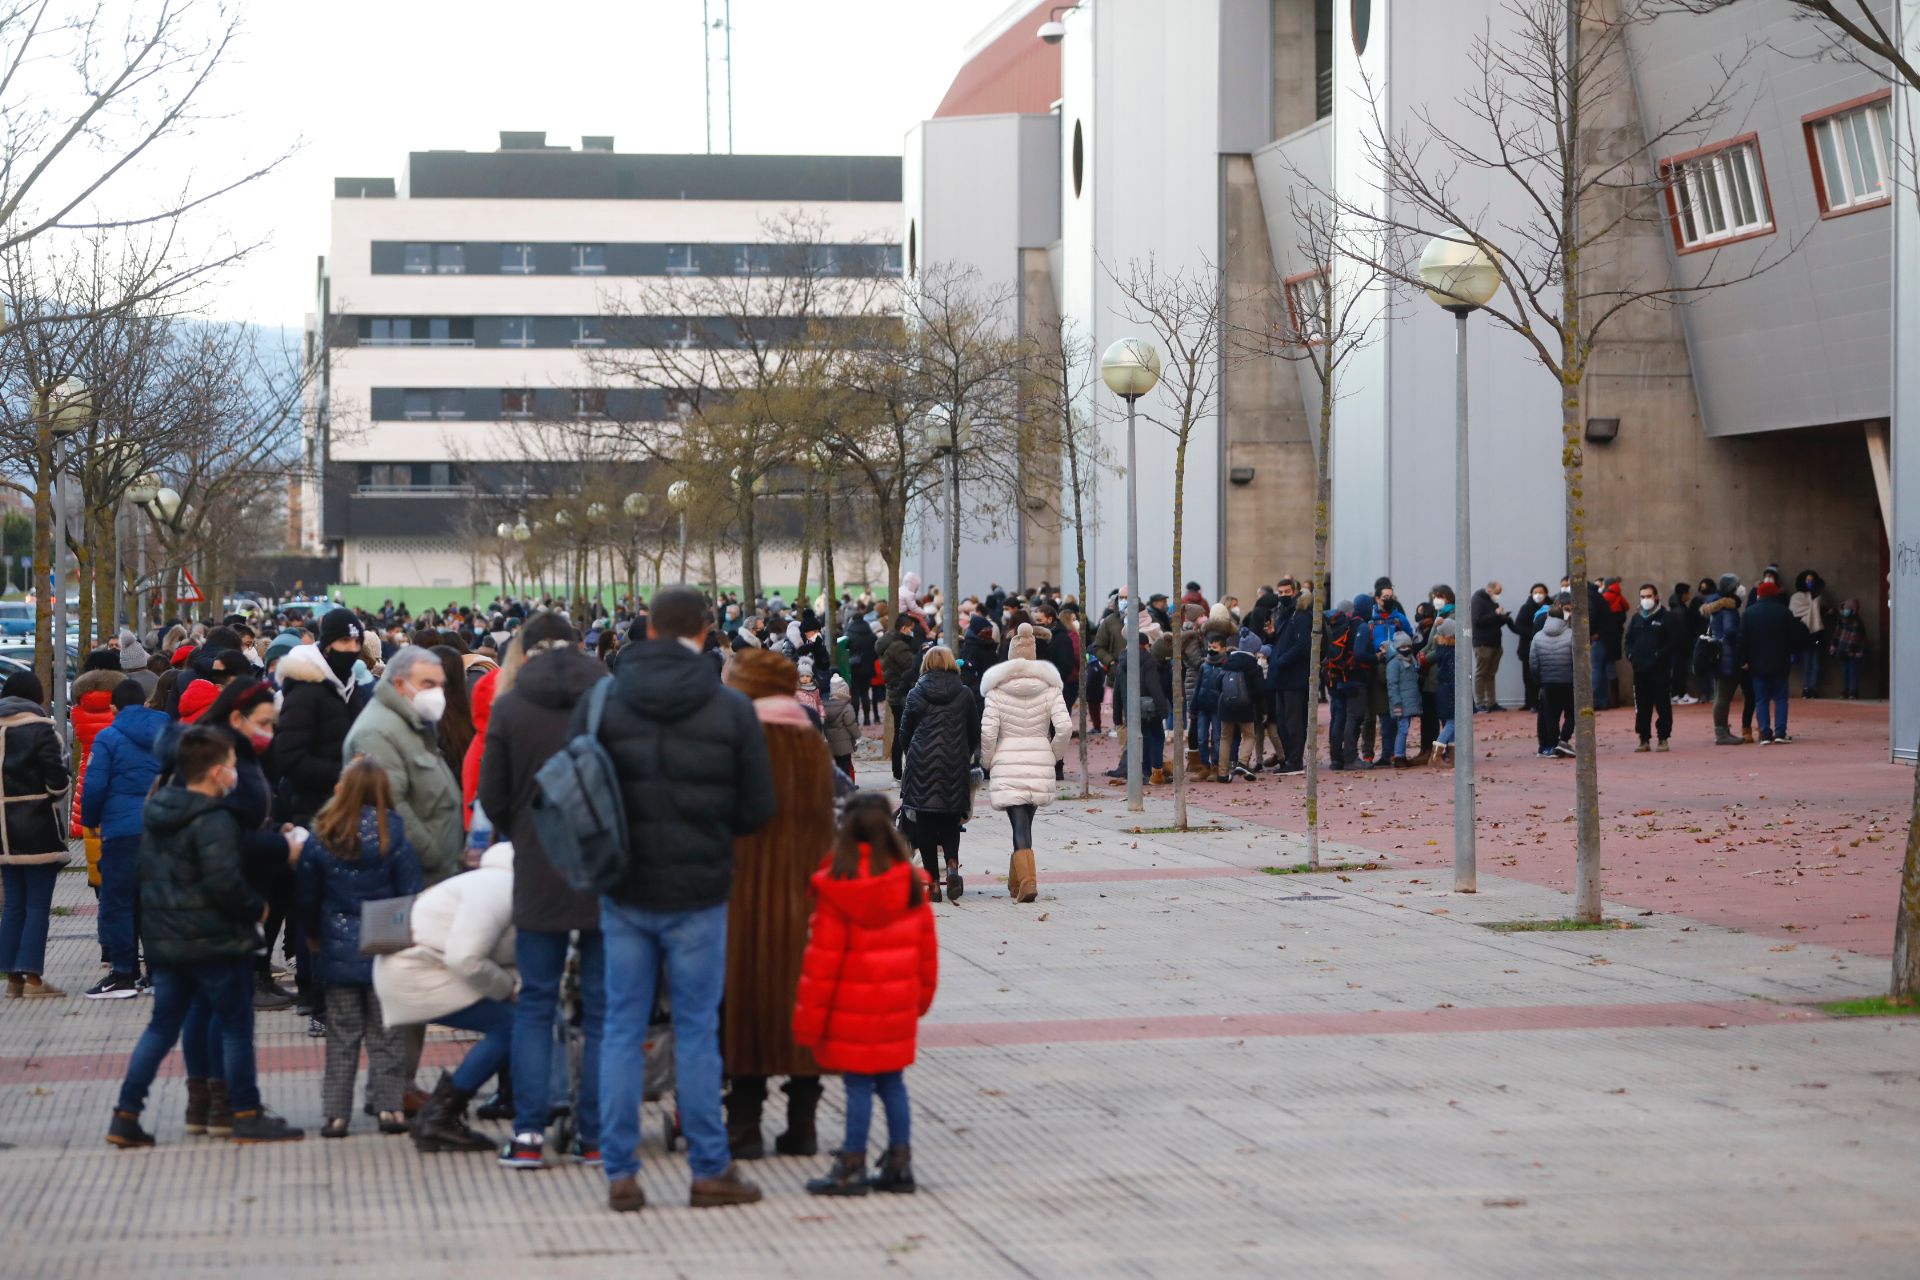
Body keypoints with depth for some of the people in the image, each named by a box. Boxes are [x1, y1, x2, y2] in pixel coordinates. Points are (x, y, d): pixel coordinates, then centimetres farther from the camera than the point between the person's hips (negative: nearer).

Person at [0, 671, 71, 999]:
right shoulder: (39, 729, -10)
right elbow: (57, 780, -13)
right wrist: (63, 785, 6)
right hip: (37, 827, -6)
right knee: (38, 904, -2)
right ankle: (32, 977, -5)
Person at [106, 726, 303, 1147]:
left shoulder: (156, 812, 10)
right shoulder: (214, 821, -17)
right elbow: (224, 883, -24)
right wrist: (257, 908, -9)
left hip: (164, 939, 8)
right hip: (215, 939, -8)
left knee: (162, 1025, 12)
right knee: (236, 1025, 3)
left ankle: (126, 1116, 7)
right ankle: (247, 1116, 8)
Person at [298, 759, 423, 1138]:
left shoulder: (320, 840, -5)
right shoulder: (394, 836, -8)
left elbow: (308, 899, 3)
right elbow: (411, 893, -4)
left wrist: (315, 937, 18)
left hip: (338, 950, 1)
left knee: (341, 1036, 7)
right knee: (386, 1034, 8)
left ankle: (336, 1112, 4)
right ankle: (388, 1106, 5)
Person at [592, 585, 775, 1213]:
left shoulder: (601, 703, -2)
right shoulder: (732, 711, -5)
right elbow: (758, 809, -2)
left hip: (623, 893, 1)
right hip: (698, 892, -1)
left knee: (622, 1027, 8)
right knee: (697, 1030, 6)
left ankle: (620, 1173, 6)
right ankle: (710, 1171, 10)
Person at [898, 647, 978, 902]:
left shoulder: (916, 695, 0)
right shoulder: (965, 694, 2)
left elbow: (905, 732, 5)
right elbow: (974, 733, 6)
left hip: (922, 766, -1)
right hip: (955, 767, 1)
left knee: (925, 824, 5)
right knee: (950, 821, 14)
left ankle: (933, 880, 0)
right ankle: (952, 865, -12)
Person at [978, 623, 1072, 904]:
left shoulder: (997, 690, -4)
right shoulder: (1049, 687, 1)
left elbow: (988, 731, -8)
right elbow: (1064, 726, -7)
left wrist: (987, 762, 6)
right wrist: (1054, 754, 9)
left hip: (1007, 765, -2)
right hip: (1039, 763, 2)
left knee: (1020, 824, -3)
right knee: (1025, 820, 17)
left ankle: (1026, 880, -19)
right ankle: (1016, 881, 25)